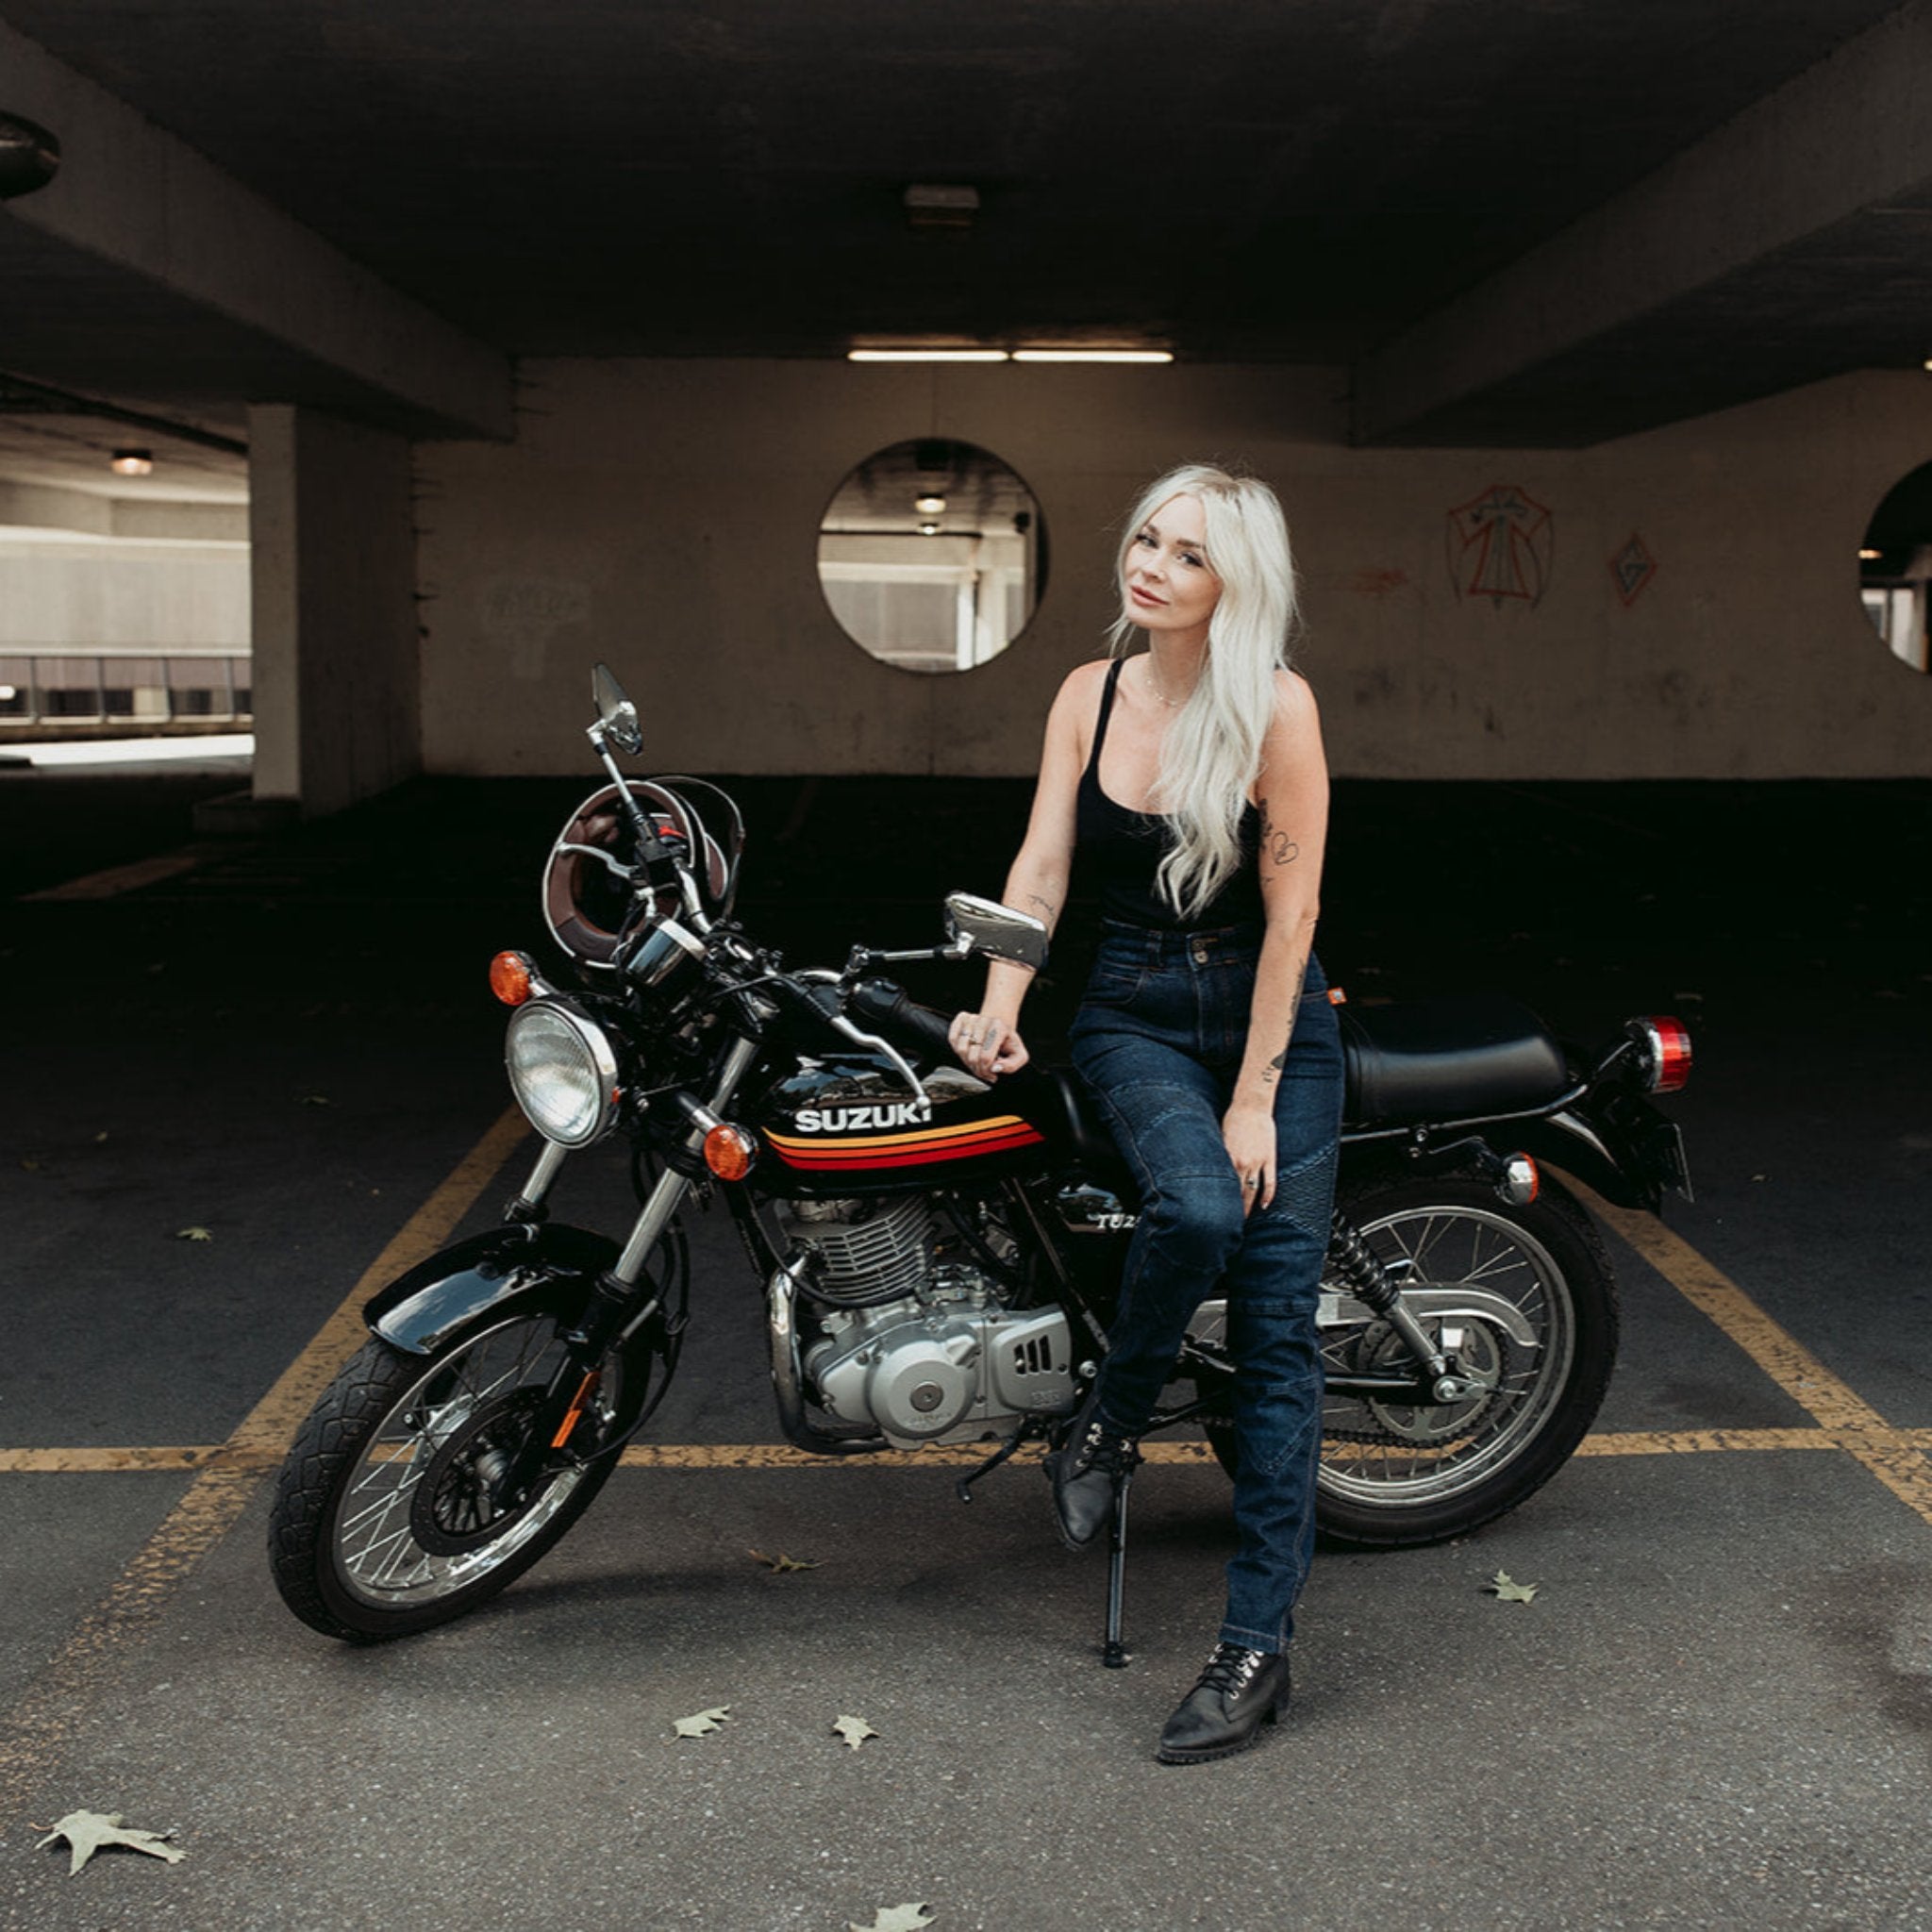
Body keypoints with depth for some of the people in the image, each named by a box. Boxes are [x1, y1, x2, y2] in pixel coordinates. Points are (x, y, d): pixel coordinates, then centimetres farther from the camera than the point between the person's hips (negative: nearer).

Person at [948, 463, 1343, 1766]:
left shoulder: (1276, 705, -10)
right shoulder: (1091, 695, 3)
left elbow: (1290, 908, -12)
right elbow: (1043, 864, -1)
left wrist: (1256, 1098, -14)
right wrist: (1001, 1005, -17)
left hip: (1272, 1021, -1)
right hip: (1131, 1015, 2)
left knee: (1276, 1335, -5)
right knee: (1196, 1207, -31)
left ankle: (1259, 1645, 1)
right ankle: (1111, 1421, -2)